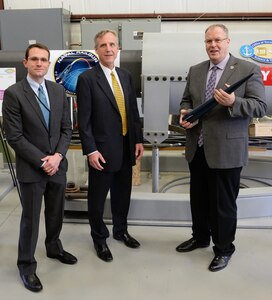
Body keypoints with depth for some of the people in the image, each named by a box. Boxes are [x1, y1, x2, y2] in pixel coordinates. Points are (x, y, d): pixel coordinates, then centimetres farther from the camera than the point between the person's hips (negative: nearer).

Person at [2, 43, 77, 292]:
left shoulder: (59, 90, 5)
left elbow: (66, 128, 5)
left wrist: (58, 156, -9)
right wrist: (42, 161, -15)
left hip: (58, 164, 5)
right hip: (31, 168, -4)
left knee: (56, 213, 18)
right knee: (30, 218, 6)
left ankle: (54, 248, 43)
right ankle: (27, 265, 25)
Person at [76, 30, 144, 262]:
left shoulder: (126, 76, 9)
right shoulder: (87, 79, -10)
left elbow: (133, 111, 12)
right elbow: (84, 120, -12)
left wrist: (138, 140, 7)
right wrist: (90, 150, -16)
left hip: (126, 147, 6)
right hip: (102, 149, -5)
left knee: (123, 194, 18)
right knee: (98, 198, 9)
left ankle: (121, 230, 39)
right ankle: (99, 238, 29)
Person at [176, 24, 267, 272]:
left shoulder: (248, 70, -7)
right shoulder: (195, 71, 10)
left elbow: (260, 107, -12)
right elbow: (186, 100, 17)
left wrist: (233, 102, -29)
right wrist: (185, 113, -6)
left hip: (226, 150, -5)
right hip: (197, 148, 6)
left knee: (223, 203, 7)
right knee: (198, 198, 19)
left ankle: (224, 249, 27)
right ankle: (200, 237, 41)